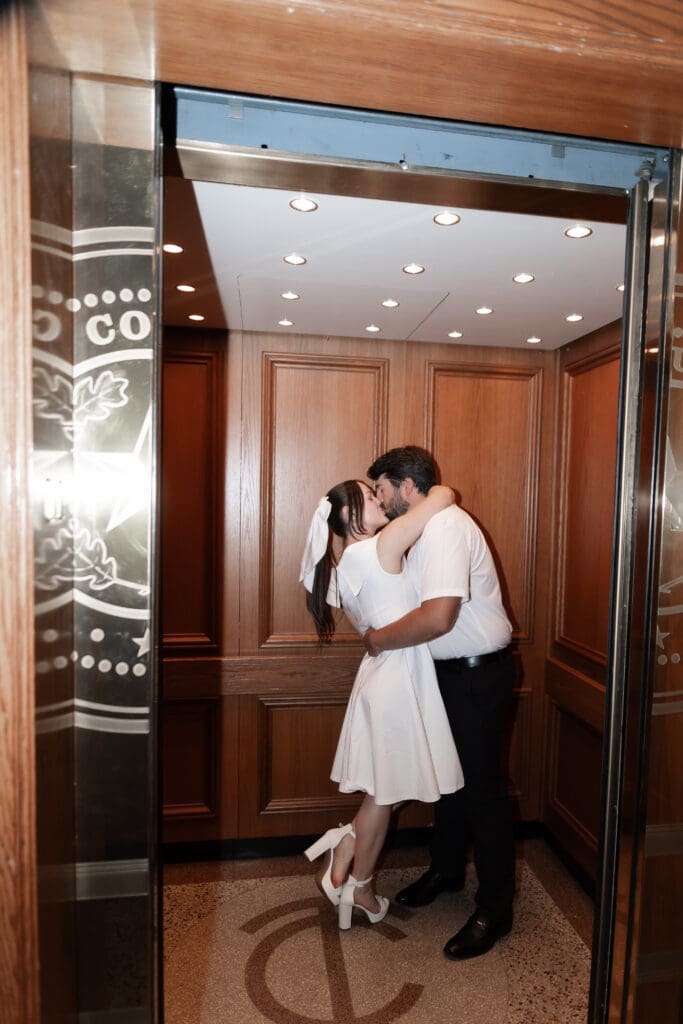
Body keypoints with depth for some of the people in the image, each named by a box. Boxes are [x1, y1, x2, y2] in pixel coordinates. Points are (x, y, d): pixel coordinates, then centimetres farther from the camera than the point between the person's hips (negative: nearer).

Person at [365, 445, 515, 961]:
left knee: (482, 785, 4)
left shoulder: (446, 527, -24)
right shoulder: (427, 528, 8)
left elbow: (438, 615, -35)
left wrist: (381, 639, -21)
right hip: (451, 671, 10)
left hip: (479, 673, -10)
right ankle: (447, 869, 42)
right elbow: (419, 600, 16)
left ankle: (495, 910, 23)